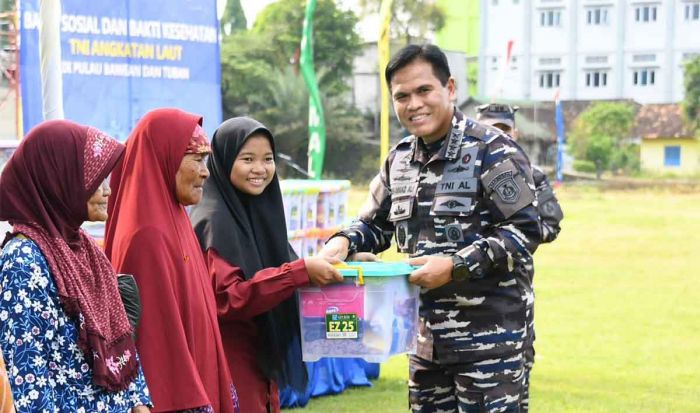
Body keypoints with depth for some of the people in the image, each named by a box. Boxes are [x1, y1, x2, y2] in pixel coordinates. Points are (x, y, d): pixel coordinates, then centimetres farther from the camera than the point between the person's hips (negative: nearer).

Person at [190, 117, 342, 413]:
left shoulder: (260, 211, 10)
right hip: (229, 366, -8)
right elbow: (227, 297, -23)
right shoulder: (213, 221, -14)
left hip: (261, 361, 8)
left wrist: (313, 270, 4)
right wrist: (301, 272, -26)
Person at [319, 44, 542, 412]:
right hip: (426, 333, 7)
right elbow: (375, 224, 20)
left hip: (487, 334, -7)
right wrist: (343, 242, -3)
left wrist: (455, 265, -23)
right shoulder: (399, 159, 10)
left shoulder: (492, 151, -11)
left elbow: (524, 231, -15)